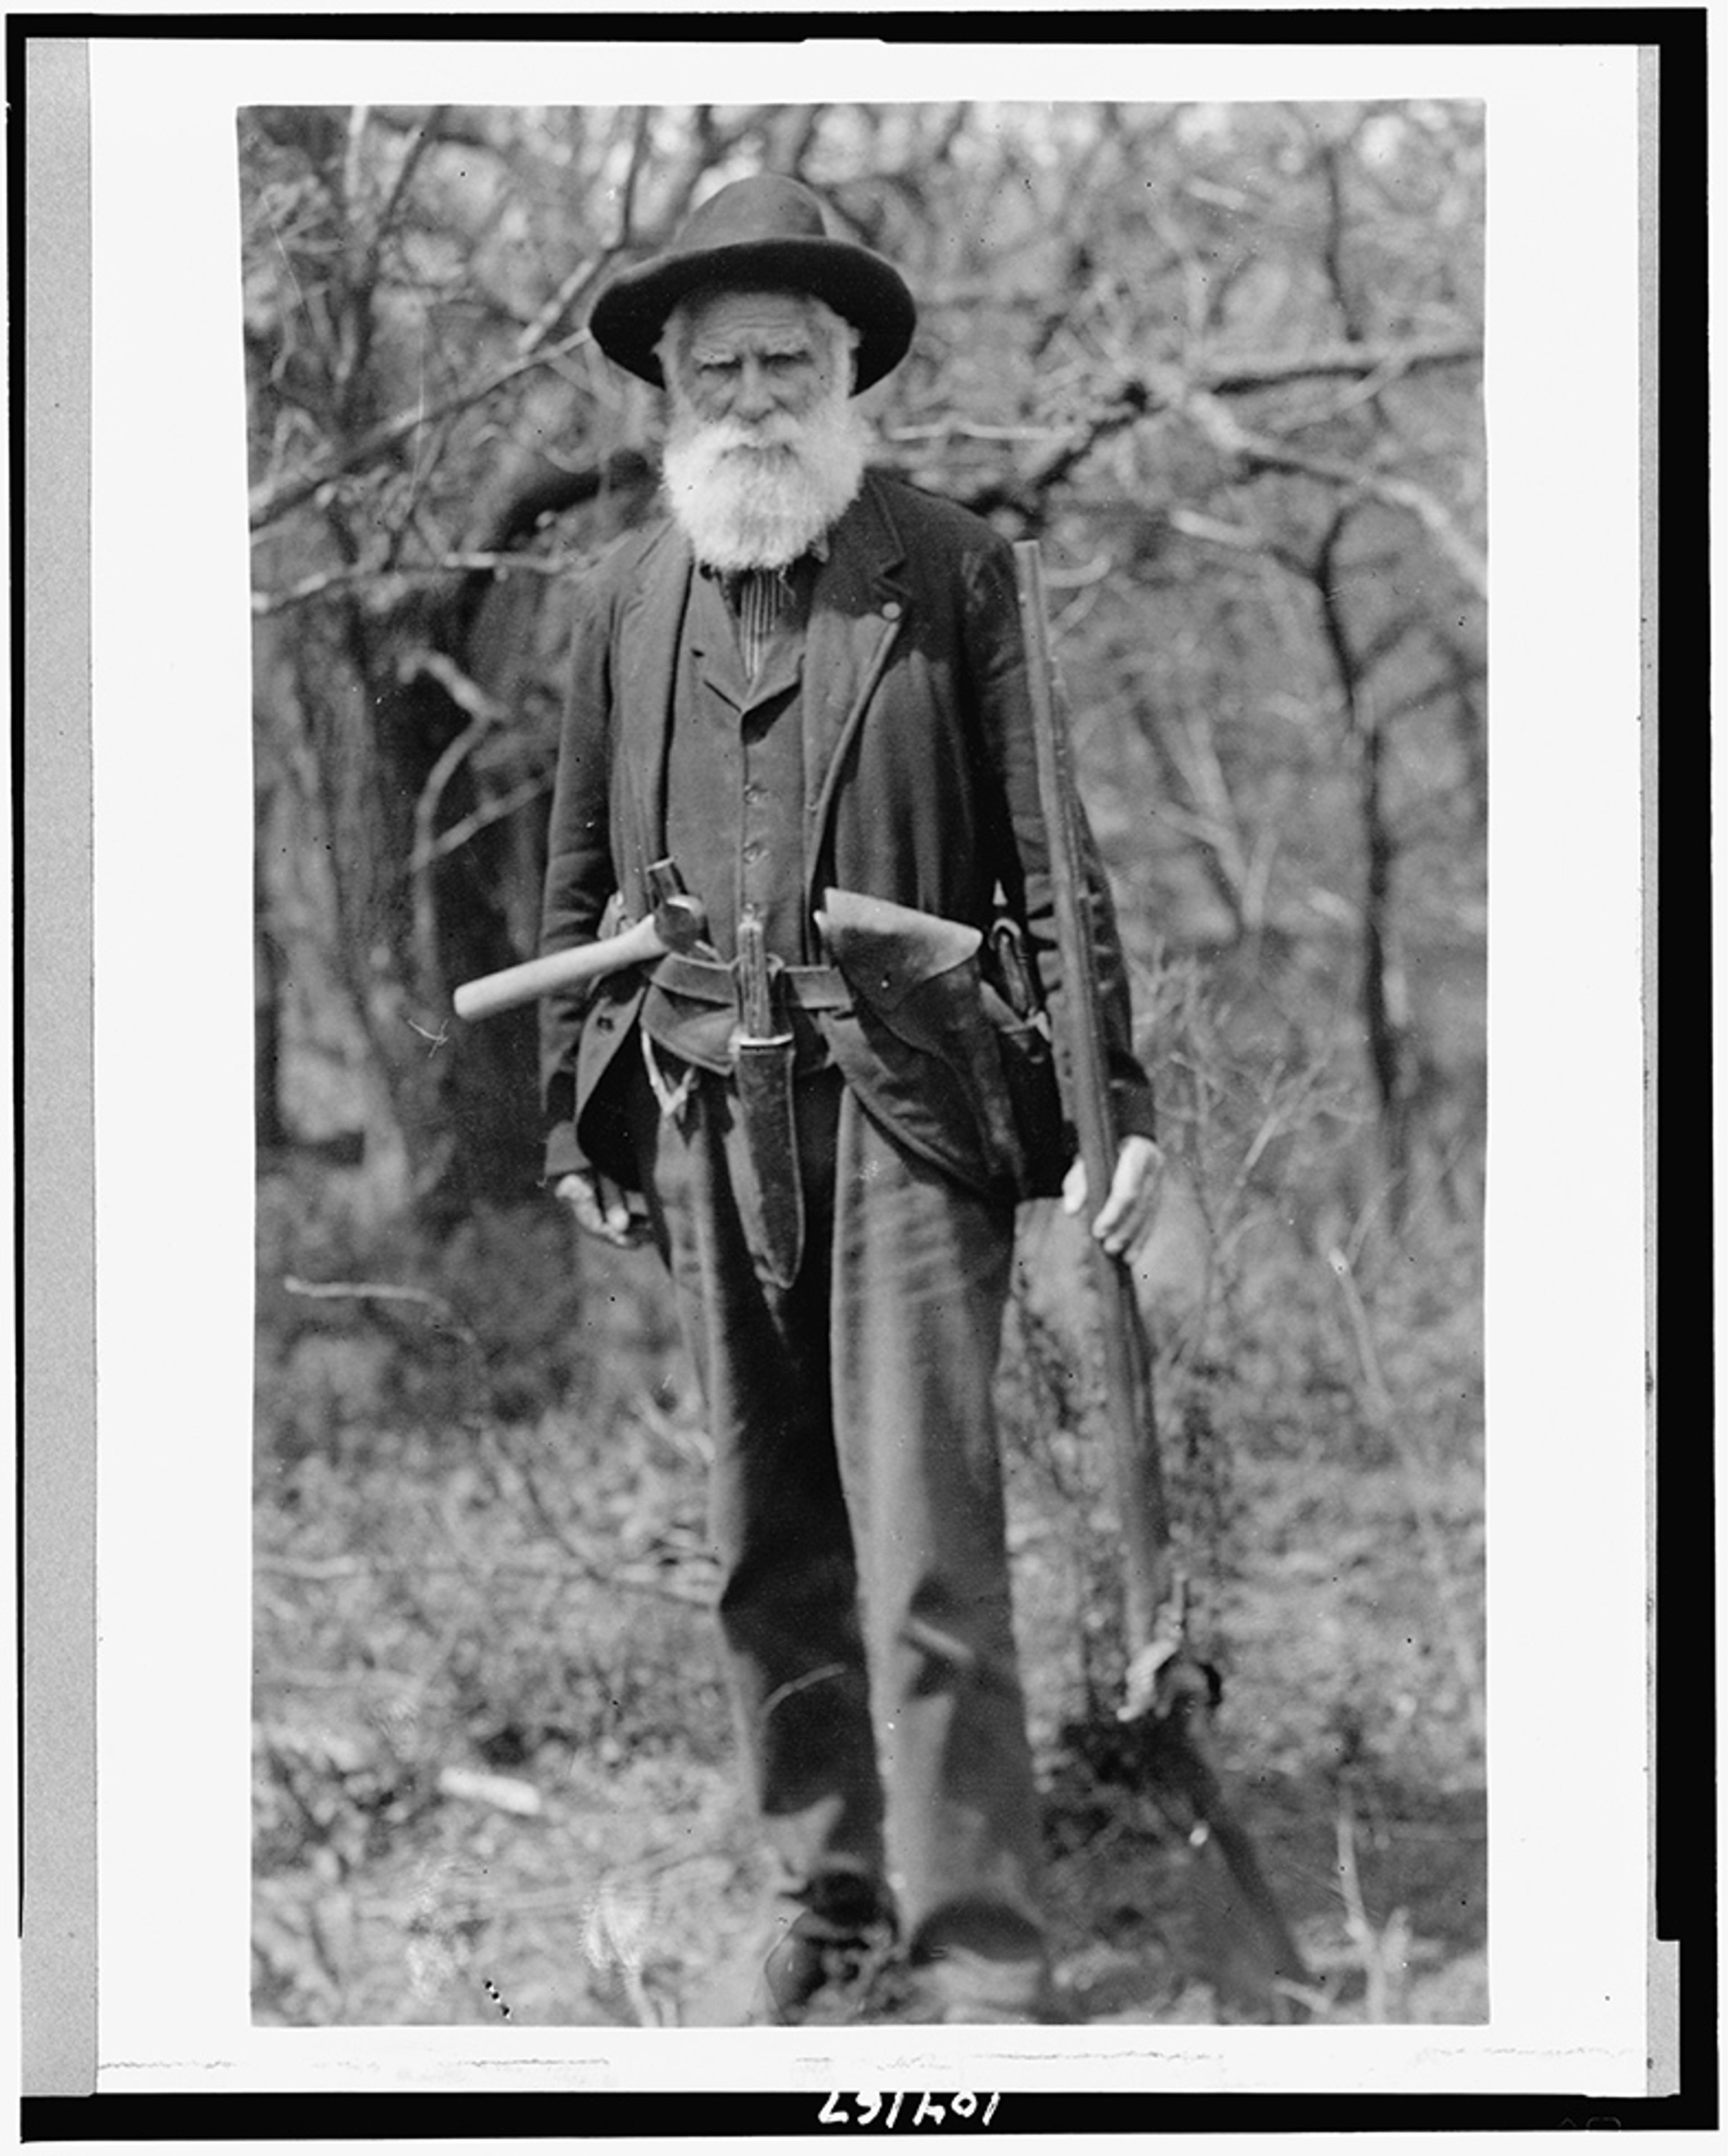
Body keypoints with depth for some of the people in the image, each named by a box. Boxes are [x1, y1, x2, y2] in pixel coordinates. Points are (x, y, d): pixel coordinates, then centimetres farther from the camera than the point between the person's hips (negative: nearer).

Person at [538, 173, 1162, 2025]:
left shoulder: (952, 572, 1)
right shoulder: (624, 600, 12)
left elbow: (1052, 846, 0)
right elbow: (579, 878, 18)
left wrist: (1114, 1093, -5)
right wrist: (574, 1111, 15)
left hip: (908, 1108, -4)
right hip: (704, 1118, 4)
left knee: (924, 1550, -9)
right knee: (766, 1545, 11)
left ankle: (982, 1957, -4)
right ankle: (828, 1888, 24)